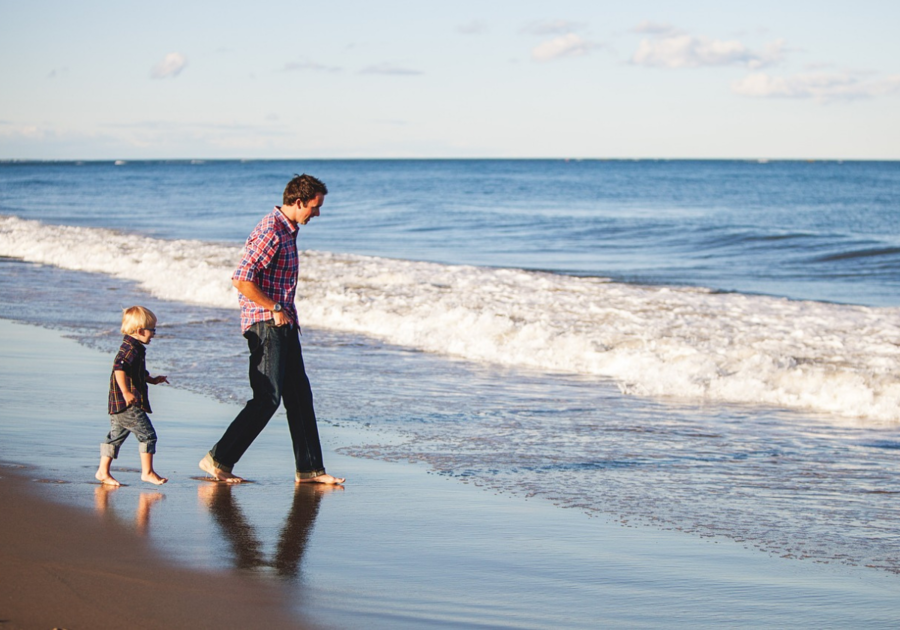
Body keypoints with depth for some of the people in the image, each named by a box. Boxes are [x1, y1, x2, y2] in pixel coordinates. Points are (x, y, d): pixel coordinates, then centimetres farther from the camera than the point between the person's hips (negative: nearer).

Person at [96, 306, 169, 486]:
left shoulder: (133, 348, 18)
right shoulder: (131, 349, -15)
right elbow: (119, 368, -28)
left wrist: (152, 380, 33)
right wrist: (126, 392, -31)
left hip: (117, 404, 11)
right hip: (129, 404, -11)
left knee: (115, 436, 13)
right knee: (147, 434, -5)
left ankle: (103, 471, 16)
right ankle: (147, 472, -1)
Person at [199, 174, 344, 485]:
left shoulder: (288, 230, 15)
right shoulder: (270, 231, -17)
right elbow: (241, 281, -24)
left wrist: (288, 314, 16)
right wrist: (275, 309, -17)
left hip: (283, 324, 10)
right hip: (265, 325, -10)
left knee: (300, 395, 9)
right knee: (267, 398, -11)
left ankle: (309, 468, 13)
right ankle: (218, 460, -4)